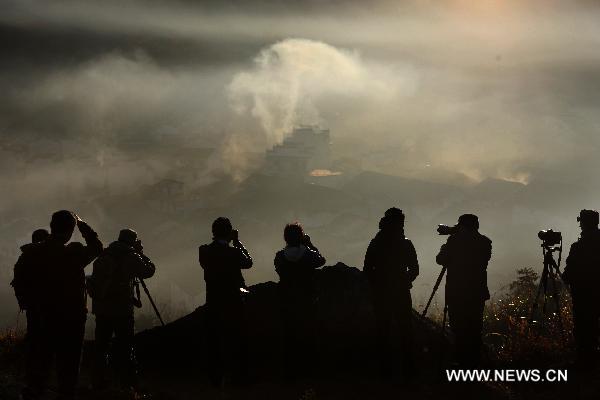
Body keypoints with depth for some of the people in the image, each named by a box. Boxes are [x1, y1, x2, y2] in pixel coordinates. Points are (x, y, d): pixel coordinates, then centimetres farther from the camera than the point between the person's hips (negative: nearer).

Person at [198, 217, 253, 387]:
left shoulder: (204, 251, -7)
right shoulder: (233, 252, -16)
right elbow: (248, 262, 1)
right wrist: (237, 242, 3)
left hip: (213, 303, 3)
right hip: (234, 302, -3)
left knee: (214, 341, 10)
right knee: (237, 340, 11)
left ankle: (216, 378, 12)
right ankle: (239, 375, 17)